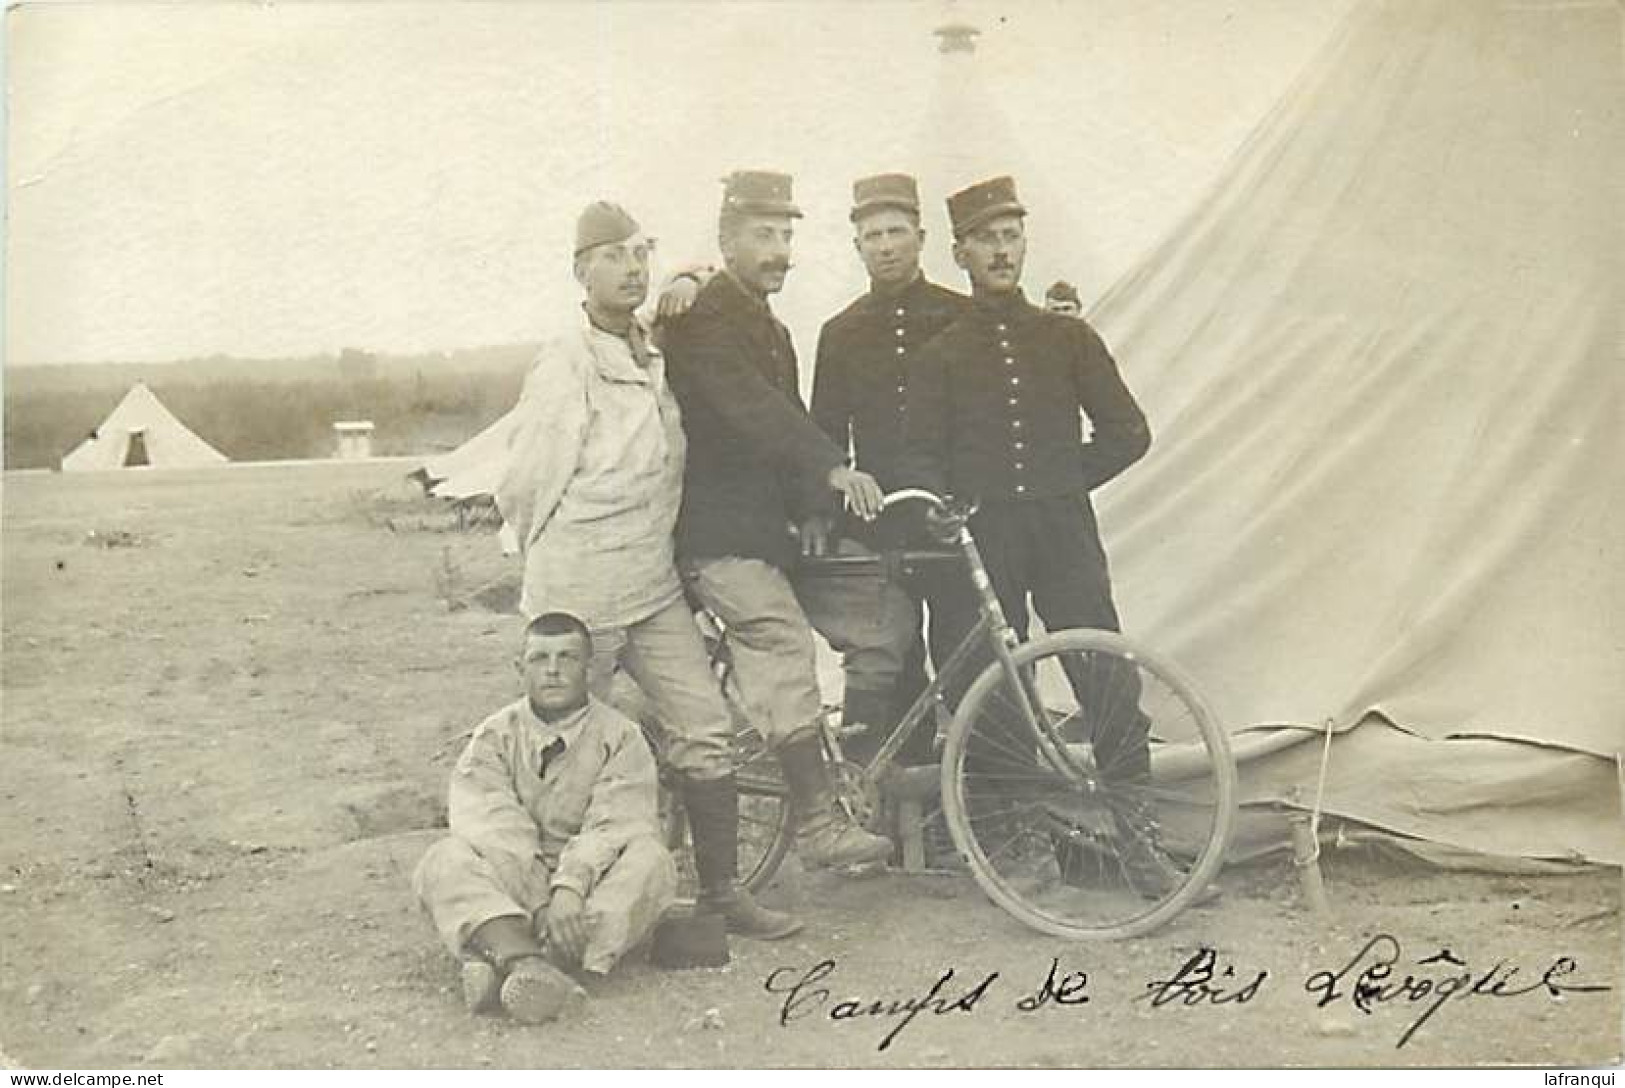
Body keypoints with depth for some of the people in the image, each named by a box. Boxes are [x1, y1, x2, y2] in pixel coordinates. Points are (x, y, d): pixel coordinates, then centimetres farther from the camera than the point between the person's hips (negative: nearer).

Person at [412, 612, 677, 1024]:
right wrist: (539, 904, -23)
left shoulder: (620, 736, 4)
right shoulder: (494, 736, 7)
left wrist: (571, 888, -29)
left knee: (650, 860, -29)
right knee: (444, 861, -23)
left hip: (595, 888, -1)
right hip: (514, 889, 1)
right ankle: (522, 960, -51)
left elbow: (616, 825, -10)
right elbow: (493, 825, -9)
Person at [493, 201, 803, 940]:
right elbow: (523, 490, -8)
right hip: (579, 596, -6)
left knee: (705, 731, 2)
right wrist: (560, 566, 3)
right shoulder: (566, 368, -14)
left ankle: (721, 891, 12)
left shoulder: (655, 357, 8)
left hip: (655, 586, 7)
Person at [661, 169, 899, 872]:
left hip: (764, 524, 10)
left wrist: (819, 506, 8)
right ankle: (818, 822, -17)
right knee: (783, 645, -17)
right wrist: (833, 469, -35)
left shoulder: (771, 330, 22)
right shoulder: (702, 319, -9)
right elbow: (752, 410, -24)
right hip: (719, 530, -10)